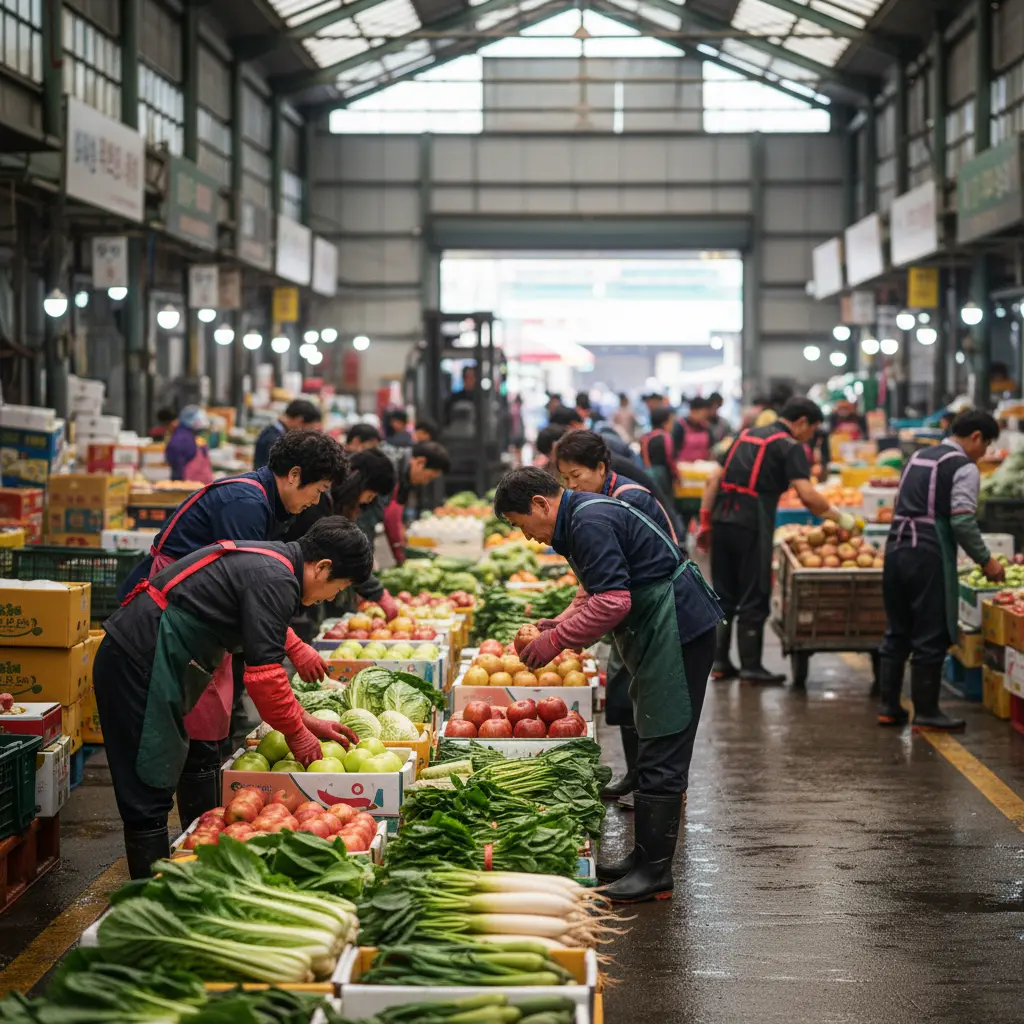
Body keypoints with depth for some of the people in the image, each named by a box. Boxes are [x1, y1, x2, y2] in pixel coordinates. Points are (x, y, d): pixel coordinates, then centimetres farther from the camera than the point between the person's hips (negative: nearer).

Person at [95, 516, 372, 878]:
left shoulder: (269, 561, 17)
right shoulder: (275, 580, -15)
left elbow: (262, 660, 26)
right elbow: (263, 675, -19)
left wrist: (305, 719, 23)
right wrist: (296, 732, -4)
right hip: (140, 662, -11)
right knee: (149, 790, -8)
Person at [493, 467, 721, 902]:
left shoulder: (590, 522, -18)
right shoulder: (583, 516, 16)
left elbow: (613, 602, -25)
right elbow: (602, 591, 25)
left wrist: (557, 640, -17)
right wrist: (564, 622, 11)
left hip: (676, 630, -11)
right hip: (659, 631, 11)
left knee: (661, 755, -9)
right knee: (656, 748, 14)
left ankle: (654, 871, -6)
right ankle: (645, 858, 20)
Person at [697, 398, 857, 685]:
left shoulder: (746, 436, 20)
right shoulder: (790, 447, -2)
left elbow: (712, 480, 16)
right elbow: (807, 496, -14)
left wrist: (705, 523, 17)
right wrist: (839, 518, -1)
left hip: (722, 521, 7)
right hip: (751, 525, -7)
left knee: (723, 596, 14)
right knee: (753, 599, 2)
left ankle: (720, 662, 18)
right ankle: (750, 667, 6)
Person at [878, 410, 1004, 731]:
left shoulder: (918, 457, 18)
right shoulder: (964, 468, -6)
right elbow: (963, 522, -15)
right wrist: (986, 561, -6)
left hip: (896, 548, 8)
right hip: (929, 557, -8)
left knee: (897, 632, 14)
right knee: (931, 638, 0)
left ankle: (889, 707, 17)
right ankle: (926, 713, 5)